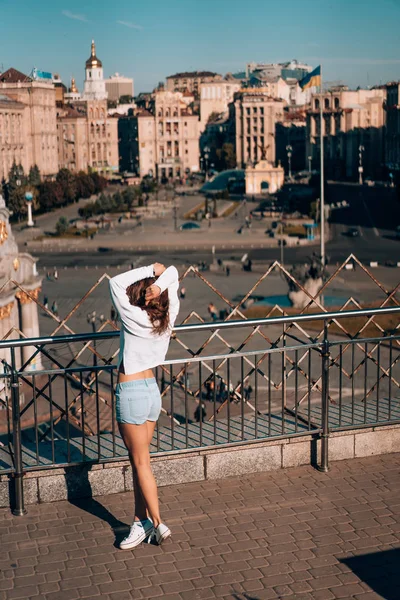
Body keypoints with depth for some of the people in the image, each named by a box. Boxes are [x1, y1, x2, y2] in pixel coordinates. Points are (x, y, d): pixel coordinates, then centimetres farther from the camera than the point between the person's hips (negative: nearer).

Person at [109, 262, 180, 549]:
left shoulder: (135, 318, -18)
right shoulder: (168, 318, -1)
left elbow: (116, 282, -14)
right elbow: (173, 275, 8)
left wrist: (151, 270, -16)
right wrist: (160, 284, -12)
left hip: (132, 393, -7)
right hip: (152, 390, 7)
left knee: (141, 463, 3)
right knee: (139, 460, 15)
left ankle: (157, 523, 10)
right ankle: (141, 521, 21)